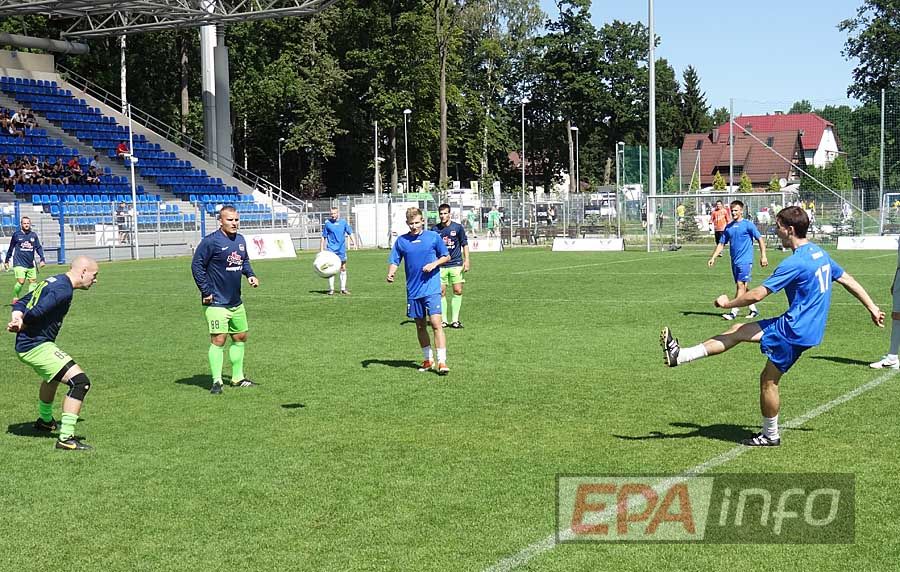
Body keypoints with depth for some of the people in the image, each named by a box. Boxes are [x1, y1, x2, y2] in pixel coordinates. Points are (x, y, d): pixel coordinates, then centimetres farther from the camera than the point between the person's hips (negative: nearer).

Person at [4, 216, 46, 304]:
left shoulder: (34, 235, 8)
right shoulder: (16, 234, 2)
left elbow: (38, 247, 10)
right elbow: (11, 248, 12)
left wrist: (42, 259, -3)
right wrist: (6, 261, 17)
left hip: (31, 264, 4)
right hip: (19, 263, -4)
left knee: (33, 281, 4)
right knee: (21, 281, -15)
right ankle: (15, 298, 3)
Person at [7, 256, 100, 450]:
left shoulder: (52, 281, 14)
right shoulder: (63, 290, -17)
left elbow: (20, 303, 12)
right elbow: (35, 313, -25)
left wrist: (17, 320, -7)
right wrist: (22, 325, -5)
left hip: (25, 346, 11)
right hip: (36, 346, -11)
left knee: (53, 377, 37)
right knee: (80, 382, -15)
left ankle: (45, 420, 59)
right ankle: (66, 438, -17)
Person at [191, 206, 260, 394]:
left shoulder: (241, 240, 8)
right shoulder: (210, 241, -14)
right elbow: (196, 265, -13)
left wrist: (250, 275, 5)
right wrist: (206, 292, -14)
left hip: (236, 302, 8)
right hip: (216, 303, -8)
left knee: (240, 337, 13)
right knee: (218, 340, -11)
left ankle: (238, 378, 25)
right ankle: (216, 381, -4)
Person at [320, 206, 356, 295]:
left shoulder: (343, 222, 3)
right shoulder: (327, 223, -1)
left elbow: (350, 233, 8)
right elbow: (323, 237, 4)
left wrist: (353, 242, -7)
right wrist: (321, 249, 2)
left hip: (342, 249, 2)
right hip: (331, 249, -2)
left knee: (343, 269, 6)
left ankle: (343, 289, 14)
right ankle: (331, 289, 1)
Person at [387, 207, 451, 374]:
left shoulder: (433, 236, 0)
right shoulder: (401, 240, 5)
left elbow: (446, 256, 9)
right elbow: (394, 261, 7)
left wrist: (434, 264, -10)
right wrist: (391, 273, -15)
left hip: (432, 288, -3)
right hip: (413, 290, 3)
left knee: (436, 323, -14)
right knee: (420, 326, 12)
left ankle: (442, 362, -13)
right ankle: (428, 359, 27)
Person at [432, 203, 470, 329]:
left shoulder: (458, 227, 0)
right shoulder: (435, 229, 3)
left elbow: (465, 244, 6)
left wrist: (466, 260, -1)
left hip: (456, 264, -1)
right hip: (441, 265, 1)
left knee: (458, 291, -4)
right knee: (441, 292, -1)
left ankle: (455, 320, 5)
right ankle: (443, 320, 9)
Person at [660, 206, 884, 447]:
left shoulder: (795, 263, -20)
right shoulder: (819, 253, 8)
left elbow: (757, 294, -20)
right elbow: (848, 280, 16)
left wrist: (727, 303, -6)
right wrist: (872, 307, 25)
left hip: (795, 331, -9)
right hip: (802, 326, 10)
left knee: (769, 380, 3)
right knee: (738, 330, 7)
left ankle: (770, 436, 17)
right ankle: (680, 355, 5)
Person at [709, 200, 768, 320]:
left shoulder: (748, 225, -5)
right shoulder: (728, 227, 12)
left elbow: (760, 239, -5)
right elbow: (721, 244, 15)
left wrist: (763, 256, -11)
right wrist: (713, 258, 6)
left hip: (745, 261, -7)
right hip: (734, 261, 7)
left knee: (741, 285, -12)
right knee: (742, 287, 12)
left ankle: (734, 312, -15)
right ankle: (753, 309, 23)